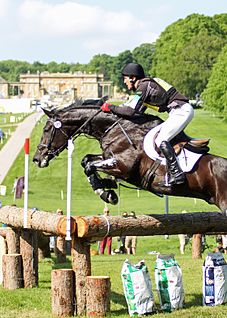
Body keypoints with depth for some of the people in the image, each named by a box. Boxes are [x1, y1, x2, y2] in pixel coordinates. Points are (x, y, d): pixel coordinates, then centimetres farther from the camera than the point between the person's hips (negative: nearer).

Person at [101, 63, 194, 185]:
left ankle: (177, 174, -18)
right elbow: (139, 110, 24)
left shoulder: (143, 86, -11)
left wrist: (110, 108, -5)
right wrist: (116, 108, 18)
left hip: (181, 111, -10)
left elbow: (131, 111, -17)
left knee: (161, 140, -14)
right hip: (183, 111, 10)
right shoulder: (146, 84, 19)